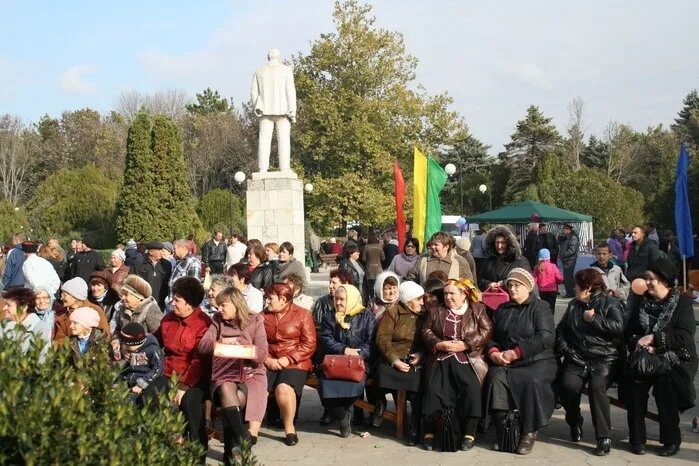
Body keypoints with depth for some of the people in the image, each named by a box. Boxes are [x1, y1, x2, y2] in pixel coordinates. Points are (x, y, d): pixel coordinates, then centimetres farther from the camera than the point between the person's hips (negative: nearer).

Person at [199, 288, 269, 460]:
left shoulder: (255, 321, 4)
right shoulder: (218, 321, 12)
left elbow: (262, 354, -3)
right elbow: (202, 345, 2)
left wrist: (240, 346, -16)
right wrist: (221, 342, -16)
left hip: (250, 373, -1)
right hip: (224, 373, 1)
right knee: (226, 391, -35)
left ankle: (231, 449, -21)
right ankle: (243, 441, -38)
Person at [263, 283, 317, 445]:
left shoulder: (302, 315, 4)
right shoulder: (264, 316, 16)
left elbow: (309, 344, -3)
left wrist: (288, 359, -12)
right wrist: (267, 359, -8)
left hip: (295, 364, -3)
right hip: (269, 363, 3)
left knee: (283, 388, -32)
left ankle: (289, 429, -11)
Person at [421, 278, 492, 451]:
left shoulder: (478, 310, 13)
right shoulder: (437, 312, 22)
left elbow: (486, 331, 1)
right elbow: (426, 331, 14)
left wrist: (465, 345, -9)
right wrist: (439, 344, -5)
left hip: (467, 358, -2)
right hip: (440, 359, 2)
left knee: (471, 387, -27)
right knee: (433, 387, -22)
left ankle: (469, 432, -18)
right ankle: (430, 431, -16)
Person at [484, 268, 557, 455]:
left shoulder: (540, 307, 3)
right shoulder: (502, 310, 21)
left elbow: (546, 338, -12)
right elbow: (491, 336, 18)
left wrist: (516, 353, -17)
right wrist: (493, 353, -6)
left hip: (538, 361, -3)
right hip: (506, 362, 4)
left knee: (533, 381, -34)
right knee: (496, 378, -28)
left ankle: (530, 433, -20)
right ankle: (502, 431, -22)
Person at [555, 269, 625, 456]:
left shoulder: (611, 304, 5)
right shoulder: (573, 305, 22)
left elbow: (619, 328, -13)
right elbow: (560, 329, 20)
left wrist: (594, 319, -8)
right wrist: (564, 348, 4)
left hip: (604, 358, -4)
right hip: (577, 358, 4)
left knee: (596, 386, -33)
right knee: (568, 385, -26)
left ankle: (604, 437, -22)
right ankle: (575, 423, 4)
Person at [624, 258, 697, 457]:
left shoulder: (682, 302, -1)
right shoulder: (642, 301, 13)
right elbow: (629, 333, 9)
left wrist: (653, 338, -18)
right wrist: (640, 342, -13)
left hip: (674, 359, -3)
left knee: (664, 381, -33)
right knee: (633, 379, -27)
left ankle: (671, 440, -15)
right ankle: (637, 438, -15)